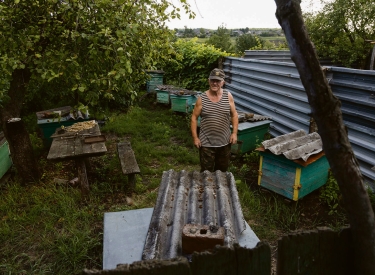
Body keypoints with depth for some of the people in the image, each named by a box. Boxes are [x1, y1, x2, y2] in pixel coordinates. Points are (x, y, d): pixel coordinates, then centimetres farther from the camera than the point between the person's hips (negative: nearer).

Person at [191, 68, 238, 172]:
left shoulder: (228, 96, -3)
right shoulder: (201, 98, -8)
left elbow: (234, 115, 4)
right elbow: (194, 118, -2)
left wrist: (234, 133, -4)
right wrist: (195, 138, -6)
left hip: (225, 142, 2)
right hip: (206, 143, -2)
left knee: (223, 170, 19)